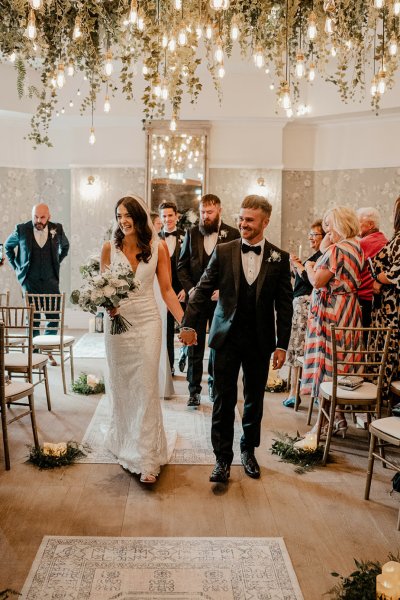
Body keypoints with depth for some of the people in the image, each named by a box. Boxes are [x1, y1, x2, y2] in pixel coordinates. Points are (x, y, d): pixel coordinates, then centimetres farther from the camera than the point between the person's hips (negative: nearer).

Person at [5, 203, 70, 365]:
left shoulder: (57, 229, -3)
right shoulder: (22, 230, -7)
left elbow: (65, 246, 19)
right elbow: (8, 245, 13)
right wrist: (16, 266, 9)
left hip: (50, 280, 2)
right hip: (30, 280, -1)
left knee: (54, 316, 0)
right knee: (32, 316, 0)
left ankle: (48, 351, 14)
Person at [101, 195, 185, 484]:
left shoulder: (157, 247, -2)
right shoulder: (110, 248, 1)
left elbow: (167, 290, -1)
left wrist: (185, 321, -9)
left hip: (147, 321, -2)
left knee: (146, 387, -3)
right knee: (120, 385, 11)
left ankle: (146, 459, 2)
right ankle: (123, 442, 30)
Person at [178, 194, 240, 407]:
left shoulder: (232, 234, 0)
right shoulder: (192, 233, 6)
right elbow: (182, 265, 7)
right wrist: (190, 289, -7)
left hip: (220, 299, -1)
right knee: (194, 345, 2)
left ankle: (214, 384, 27)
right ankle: (194, 390, 10)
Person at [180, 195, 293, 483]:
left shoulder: (280, 258, -1)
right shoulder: (223, 251, -1)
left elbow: (284, 305, 1)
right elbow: (203, 290, 1)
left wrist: (282, 345, -2)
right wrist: (189, 324, -6)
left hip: (260, 341, 1)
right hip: (227, 338, -1)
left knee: (254, 400, 14)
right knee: (224, 401, 2)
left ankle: (248, 451, 33)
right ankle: (223, 459, 14)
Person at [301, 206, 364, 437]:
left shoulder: (337, 249, -18)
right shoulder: (357, 247, 11)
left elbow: (318, 281, -17)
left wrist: (309, 268, 2)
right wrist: (328, 240, 16)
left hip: (332, 311, -9)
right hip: (350, 310, 9)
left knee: (328, 359, -1)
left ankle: (336, 419, 4)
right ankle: (338, 415, 23)